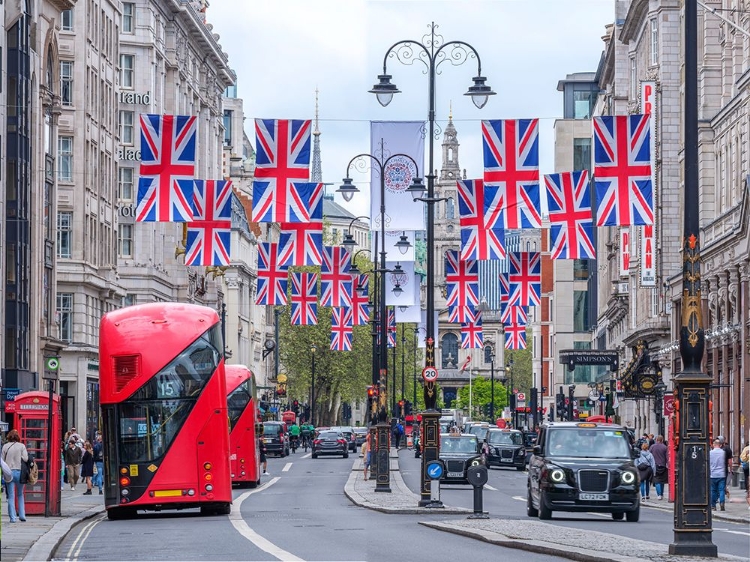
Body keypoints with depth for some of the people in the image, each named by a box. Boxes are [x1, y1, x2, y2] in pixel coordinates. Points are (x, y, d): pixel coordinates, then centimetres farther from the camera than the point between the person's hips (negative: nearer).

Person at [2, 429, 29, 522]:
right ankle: (22, 515, 13)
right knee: (20, 494, 17)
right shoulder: (21, 446, -2)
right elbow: (25, 458, -8)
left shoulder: (5, 446, 2)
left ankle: (12, 517, -1)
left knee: (11, 496, 4)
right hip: (19, 472, 0)